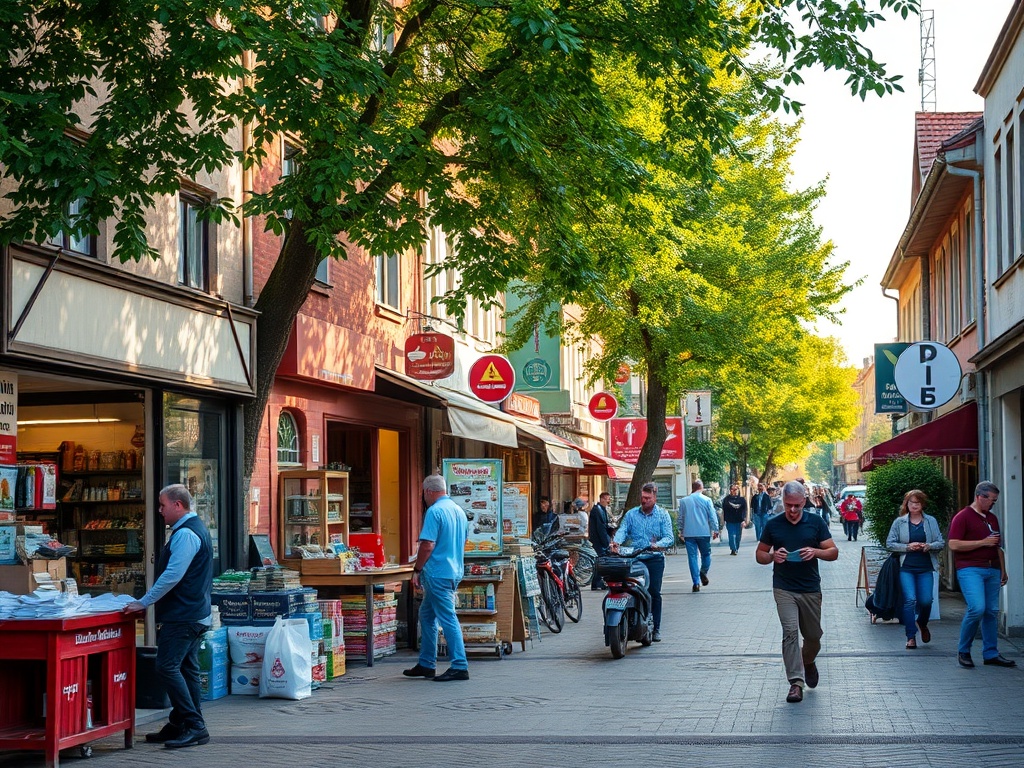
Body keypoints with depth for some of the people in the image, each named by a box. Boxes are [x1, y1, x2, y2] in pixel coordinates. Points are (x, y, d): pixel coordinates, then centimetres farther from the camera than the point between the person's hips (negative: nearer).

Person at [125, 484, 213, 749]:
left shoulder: (185, 534, -16)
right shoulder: (194, 529, 18)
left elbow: (172, 575, -23)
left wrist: (143, 603, -18)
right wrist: (149, 601, 23)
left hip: (182, 616, -11)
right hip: (194, 614, 11)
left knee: (167, 667, -13)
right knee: (186, 669, 12)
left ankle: (194, 726, -14)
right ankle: (179, 726, 17)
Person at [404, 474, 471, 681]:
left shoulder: (434, 511, -14)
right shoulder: (459, 511, 13)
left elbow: (428, 545, -19)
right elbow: (463, 545, 20)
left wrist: (417, 570, -10)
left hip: (437, 573, -9)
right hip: (455, 571, 9)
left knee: (448, 619, -7)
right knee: (427, 615, 18)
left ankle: (460, 666, -7)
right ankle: (426, 664, 22)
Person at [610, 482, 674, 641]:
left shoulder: (663, 515, 7)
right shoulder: (631, 514, 12)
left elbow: (669, 537, -3)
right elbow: (622, 530, -1)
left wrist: (658, 545, -24)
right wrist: (616, 542, -23)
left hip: (655, 559, -1)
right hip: (634, 559, 1)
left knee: (654, 593, -3)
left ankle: (655, 628, 5)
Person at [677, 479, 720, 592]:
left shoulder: (683, 501, 4)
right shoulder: (707, 500, -2)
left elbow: (680, 518, 9)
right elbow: (712, 517, -2)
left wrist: (681, 532, 21)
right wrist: (715, 530, 9)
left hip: (689, 533, 1)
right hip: (704, 532, -1)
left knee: (692, 557, 3)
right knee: (706, 554, 14)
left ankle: (696, 583, -1)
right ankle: (703, 572, -8)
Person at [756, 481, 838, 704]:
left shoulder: (815, 522, 1)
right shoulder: (773, 525, 1)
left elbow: (833, 552, 2)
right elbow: (760, 554, 9)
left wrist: (815, 552, -18)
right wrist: (773, 556, -14)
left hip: (811, 589, 1)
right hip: (784, 589, -1)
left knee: (813, 635, 11)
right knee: (790, 632, -13)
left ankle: (808, 662, 42)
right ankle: (796, 682, -12)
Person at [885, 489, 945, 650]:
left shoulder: (931, 521, 9)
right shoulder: (899, 522, 5)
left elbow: (941, 543, 7)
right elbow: (889, 543, 3)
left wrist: (929, 546, -13)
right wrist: (907, 547, -10)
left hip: (925, 568, 1)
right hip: (906, 568, -1)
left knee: (926, 601, -2)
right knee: (910, 600, -11)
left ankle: (922, 623, 32)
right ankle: (911, 637, -3)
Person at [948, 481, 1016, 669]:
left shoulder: (992, 518, 20)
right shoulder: (963, 517, -4)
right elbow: (954, 544, -14)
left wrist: (1003, 569, 22)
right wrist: (983, 542, -11)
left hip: (992, 569, 8)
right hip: (970, 569, -8)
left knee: (992, 612, 5)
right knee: (977, 608, -19)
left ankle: (991, 654, 11)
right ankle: (963, 651, -4)